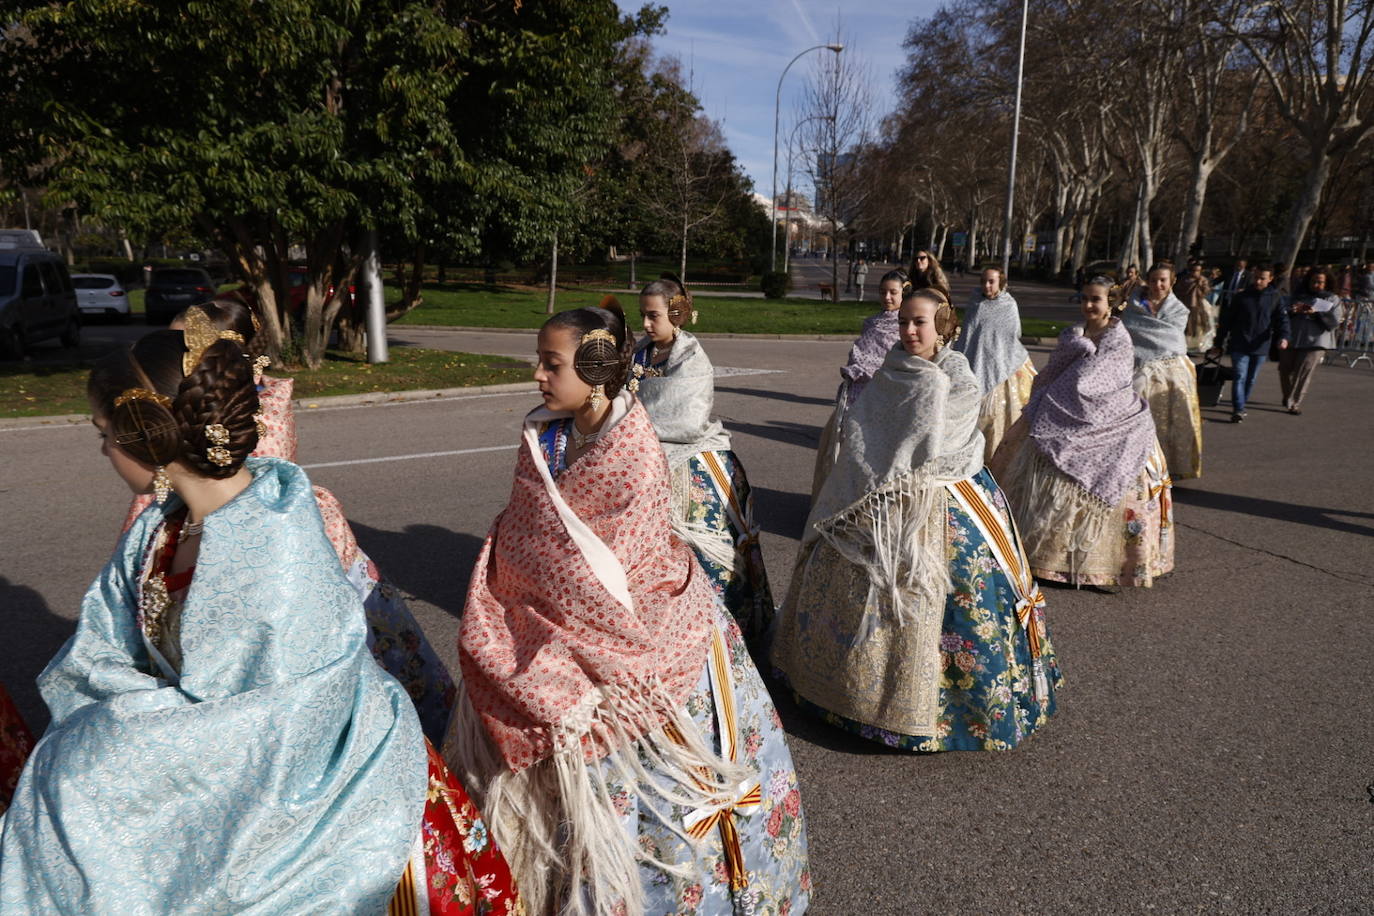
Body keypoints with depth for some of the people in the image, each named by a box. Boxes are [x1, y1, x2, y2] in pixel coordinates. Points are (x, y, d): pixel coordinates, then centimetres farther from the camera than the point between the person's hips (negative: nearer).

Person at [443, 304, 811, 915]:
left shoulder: (634, 452, -23)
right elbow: (522, 539, 3)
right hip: (564, 622, 6)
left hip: (635, 628, -6)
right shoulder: (543, 434, -3)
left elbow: (600, 572, -20)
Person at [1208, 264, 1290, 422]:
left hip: (1260, 347, 2)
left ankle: (1240, 406, 26)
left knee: (1251, 379, 12)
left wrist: (1283, 336, -22)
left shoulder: (1276, 297, 3)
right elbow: (1226, 320, 3)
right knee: (1240, 377, -11)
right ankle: (1238, 409, -12)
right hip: (1239, 345, -2)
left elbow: (1282, 318, -2)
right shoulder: (1241, 296, 0)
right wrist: (1218, 344, 4)